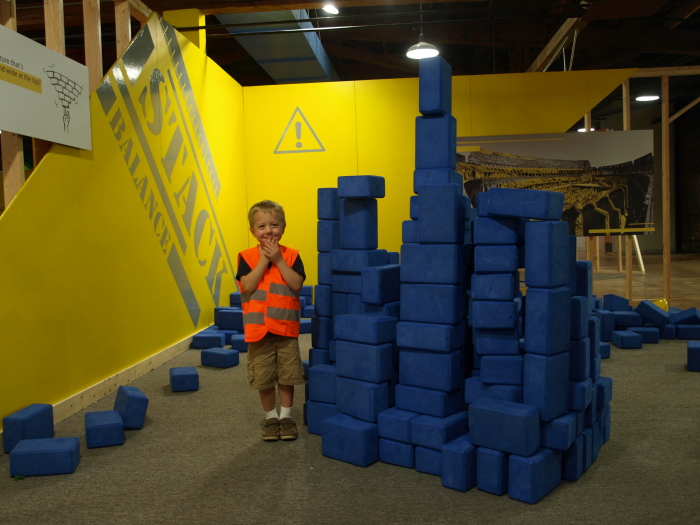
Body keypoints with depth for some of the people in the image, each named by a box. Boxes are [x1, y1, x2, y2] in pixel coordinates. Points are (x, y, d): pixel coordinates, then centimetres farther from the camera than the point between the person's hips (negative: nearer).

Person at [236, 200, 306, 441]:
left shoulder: (291, 255, -1)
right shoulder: (247, 256, -2)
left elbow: (296, 284, -13)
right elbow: (247, 286, -16)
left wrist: (278, 260, -16)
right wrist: (264, 260, -17)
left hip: (286, 328, 0)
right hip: (258, 329, 0)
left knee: (287, 376, 10)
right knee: (264, 378, 10)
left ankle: (286, 416, 28)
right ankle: (271, 417, 28)